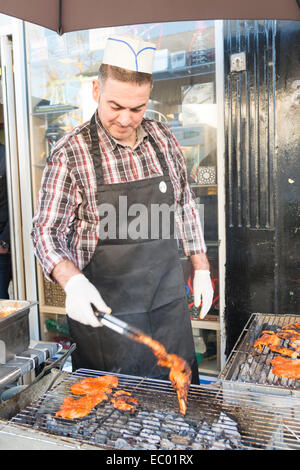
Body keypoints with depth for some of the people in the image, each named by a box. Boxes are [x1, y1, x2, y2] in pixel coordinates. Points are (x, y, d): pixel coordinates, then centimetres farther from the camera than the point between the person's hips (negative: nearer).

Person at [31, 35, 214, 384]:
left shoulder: (164, 139, 2)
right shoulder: (70, 153, -12)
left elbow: (184, 206, 11)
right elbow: (46, 231, -11)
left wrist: (201, 267, 9)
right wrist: (72, 281, -28)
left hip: (169, 300, 5)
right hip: (105, 308, -4)